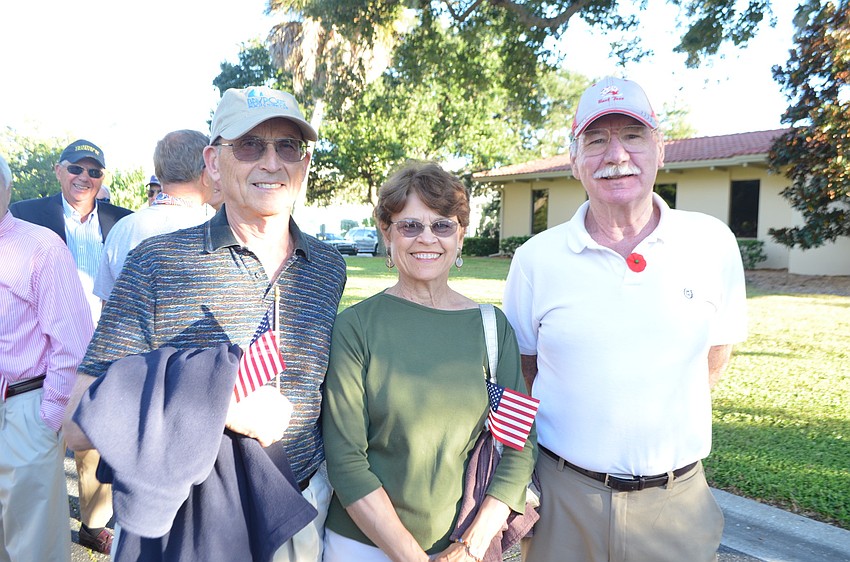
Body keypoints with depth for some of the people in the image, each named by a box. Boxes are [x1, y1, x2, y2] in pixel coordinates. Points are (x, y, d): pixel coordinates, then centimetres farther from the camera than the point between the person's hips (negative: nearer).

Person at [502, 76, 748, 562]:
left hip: (676, 499, 1)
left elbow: (715, 357, 9)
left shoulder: (713, 243, -4)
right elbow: (520, 373, 4)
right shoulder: (535, 259, -6)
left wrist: (654, 425, 6)